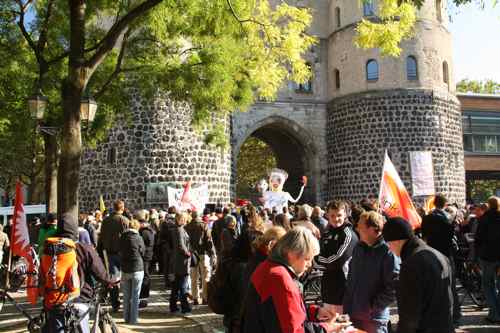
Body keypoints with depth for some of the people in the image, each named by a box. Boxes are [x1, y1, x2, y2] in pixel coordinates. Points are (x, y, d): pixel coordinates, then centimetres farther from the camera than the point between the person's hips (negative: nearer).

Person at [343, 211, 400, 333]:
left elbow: (394, 288, -19)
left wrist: (373, 306, -13)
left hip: (375, 318, -6)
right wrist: (347, 307, 8)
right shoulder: (358, 248, 5)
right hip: (353, 315, 6)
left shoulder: (388, 252, -16)